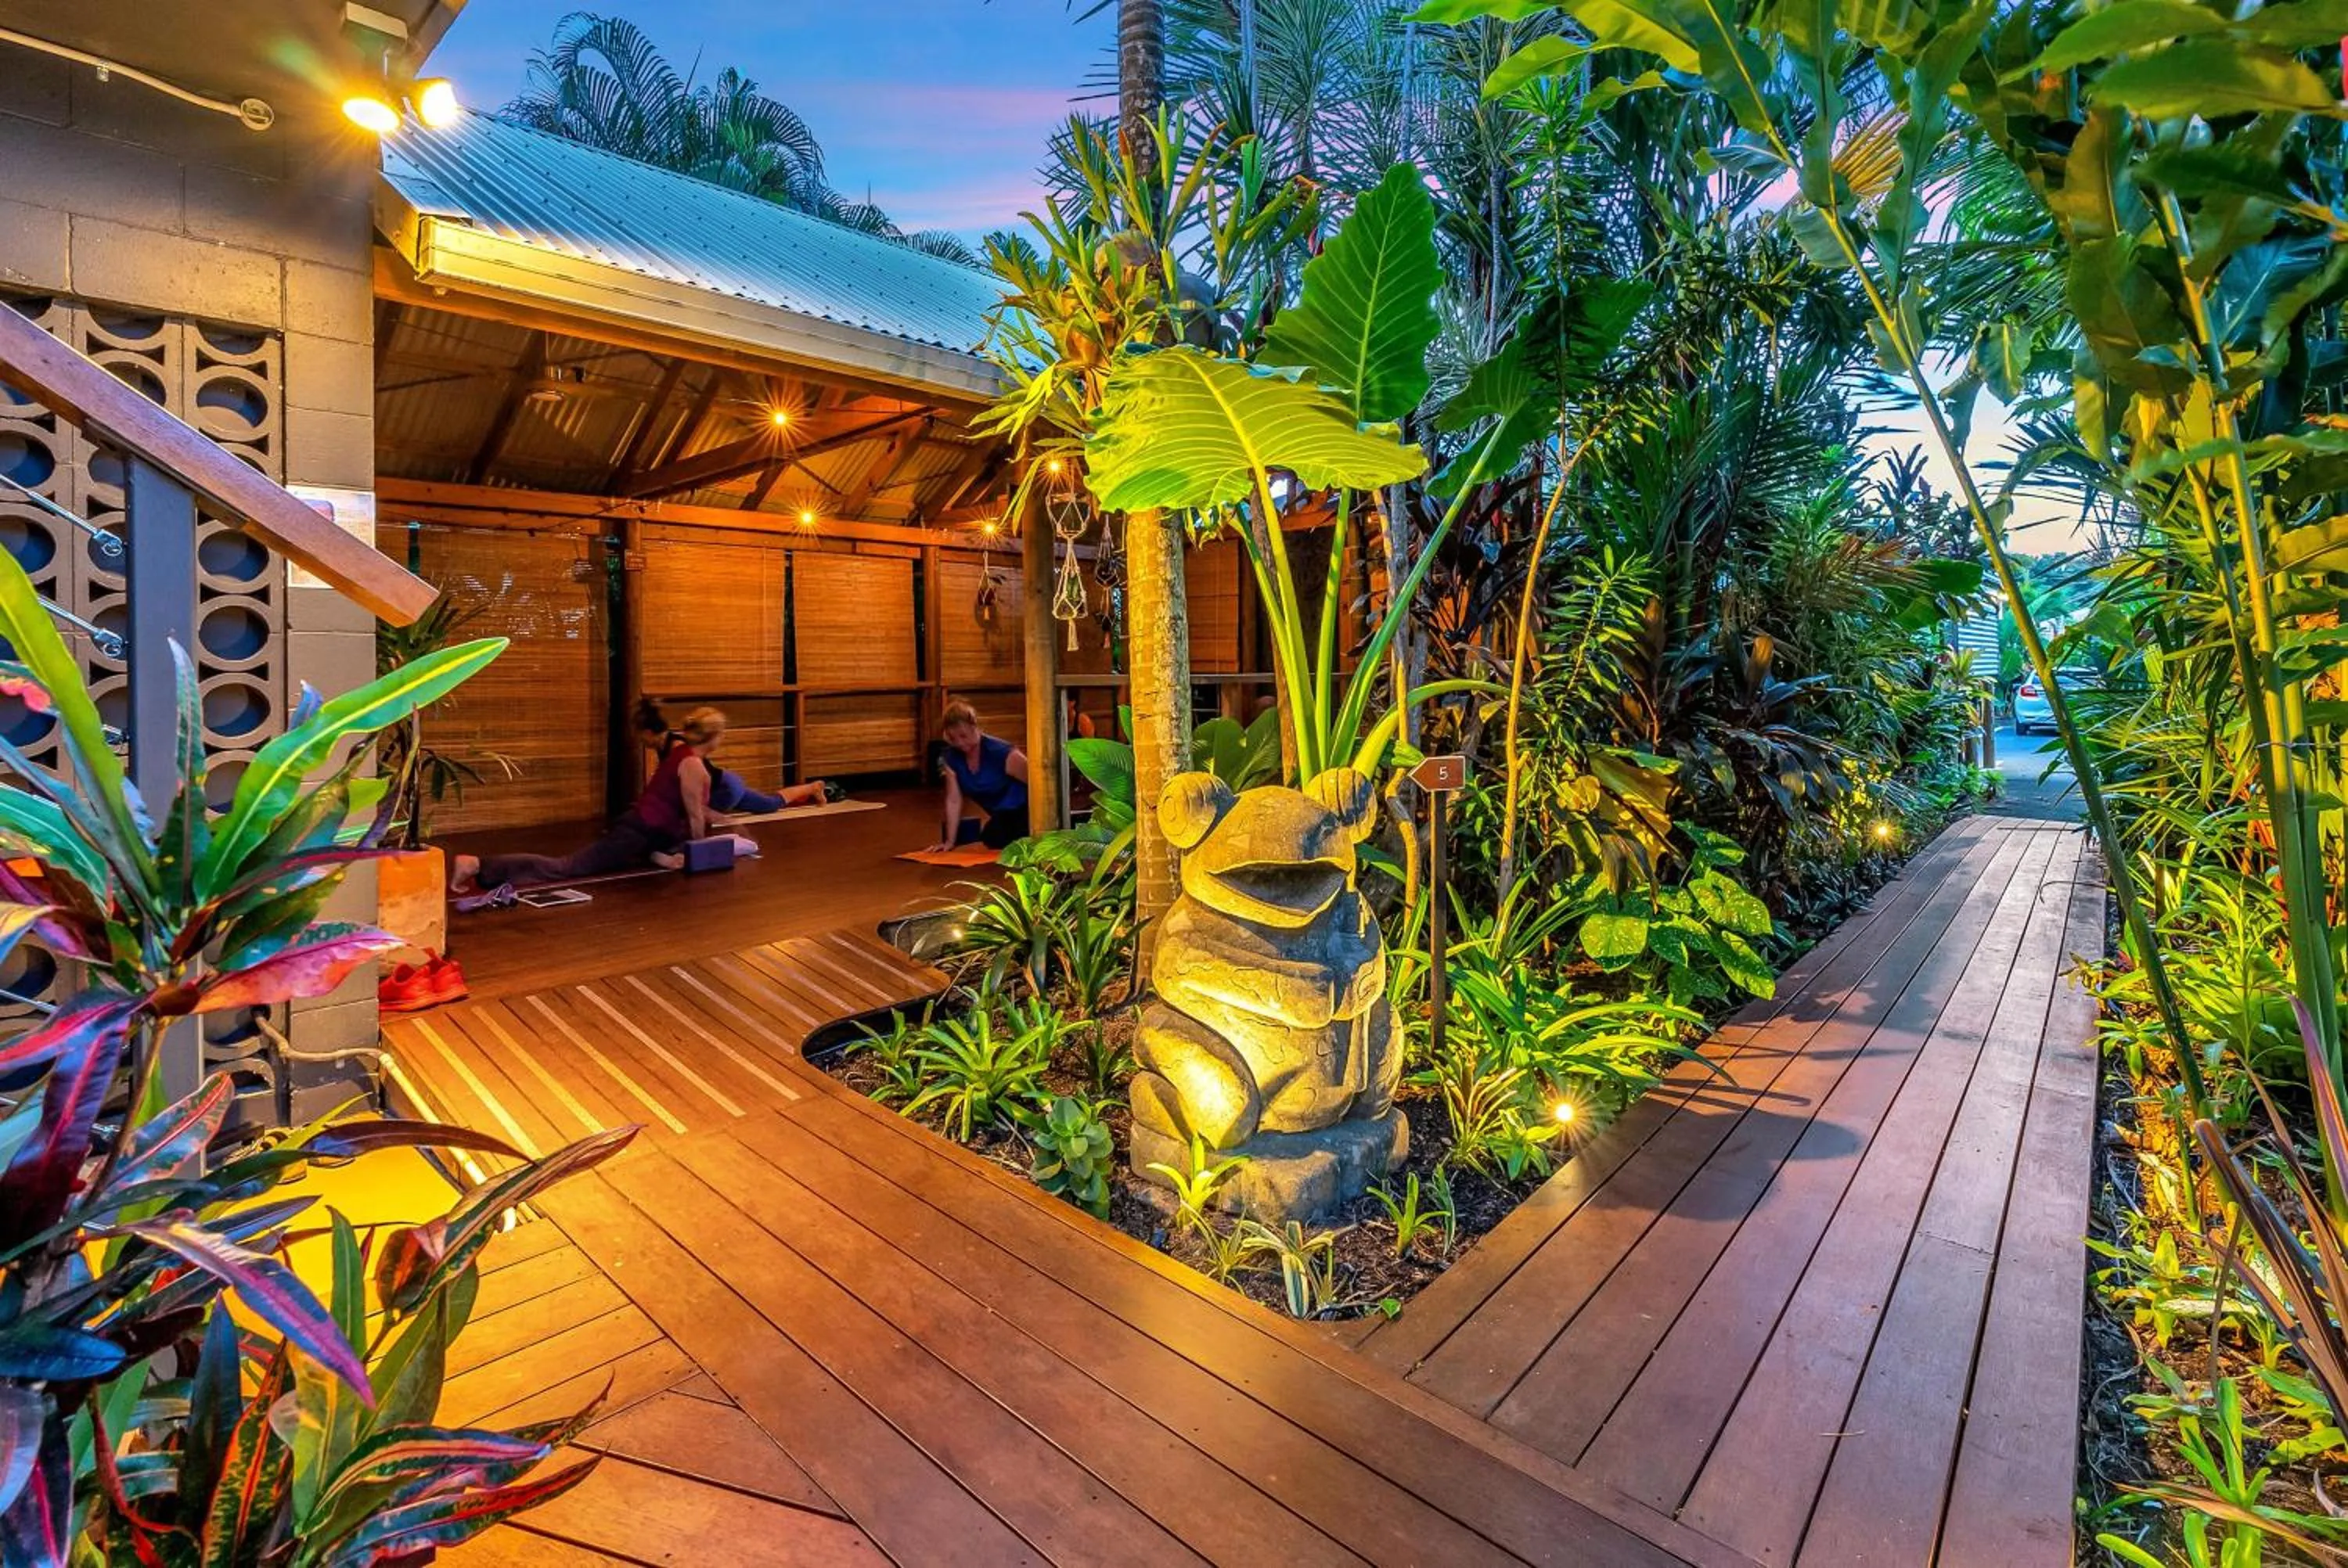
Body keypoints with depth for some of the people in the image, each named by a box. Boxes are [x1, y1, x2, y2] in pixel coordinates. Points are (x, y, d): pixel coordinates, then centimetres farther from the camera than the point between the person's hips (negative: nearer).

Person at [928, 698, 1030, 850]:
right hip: (1001, 816, 6)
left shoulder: (1001, 752, -24)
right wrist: (950, 841, -5)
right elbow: (953, 801, -3)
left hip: (1024, 811, -6)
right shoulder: (952, 757, -7)